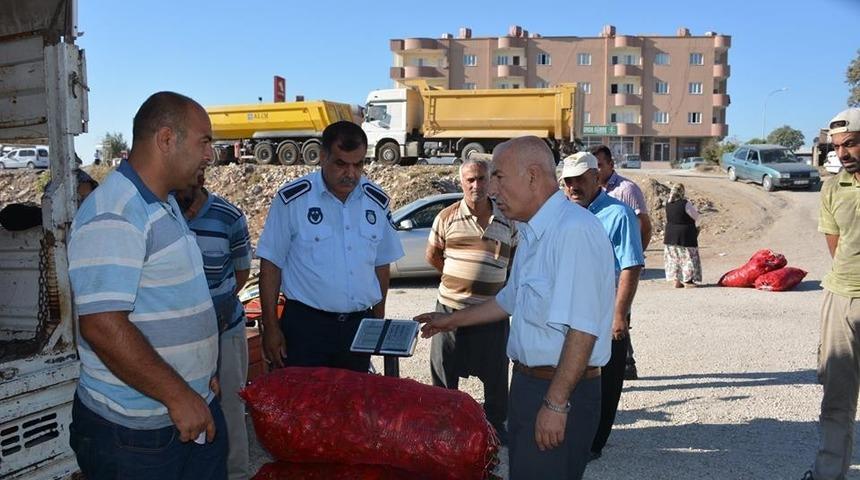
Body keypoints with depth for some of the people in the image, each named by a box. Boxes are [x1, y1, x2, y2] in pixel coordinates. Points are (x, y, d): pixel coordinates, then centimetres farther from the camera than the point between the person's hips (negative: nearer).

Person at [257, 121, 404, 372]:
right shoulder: (292, 199, -10)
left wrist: (378, 320, 12)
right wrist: (271, 327, -7)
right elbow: (271, 264, -5)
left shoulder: (377, 201, 3)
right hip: (305, 324, -4)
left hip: (359, 325, 4)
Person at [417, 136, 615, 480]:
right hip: (528, 382, 9)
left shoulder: (575, 231, -22)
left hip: (562, 390, -9)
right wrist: (453, 320, 30)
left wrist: (556, 404, -24)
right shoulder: (532, 233, 11)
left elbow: (582, 329, -27)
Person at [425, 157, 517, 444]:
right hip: (450, 306, -1)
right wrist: (458, 279, 7)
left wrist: (497, 282, 7)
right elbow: (432, 256, 9)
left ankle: (496, 422, 30)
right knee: (444, 369, 10)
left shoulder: (507, 221, 3)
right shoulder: (447, 217, -1)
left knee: (495, 372, 11)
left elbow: (517, 259, 17)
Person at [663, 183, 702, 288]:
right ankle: (687, 281, 8)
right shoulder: (686, 204, -18)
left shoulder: (668, 203, 0)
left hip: (670, 235, 6)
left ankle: (676, 280, 16)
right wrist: (693, 207, 10)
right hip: (685, 236, -6)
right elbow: (696, 217, -7)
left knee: (674, 258, 13)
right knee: (687, 257, 4)